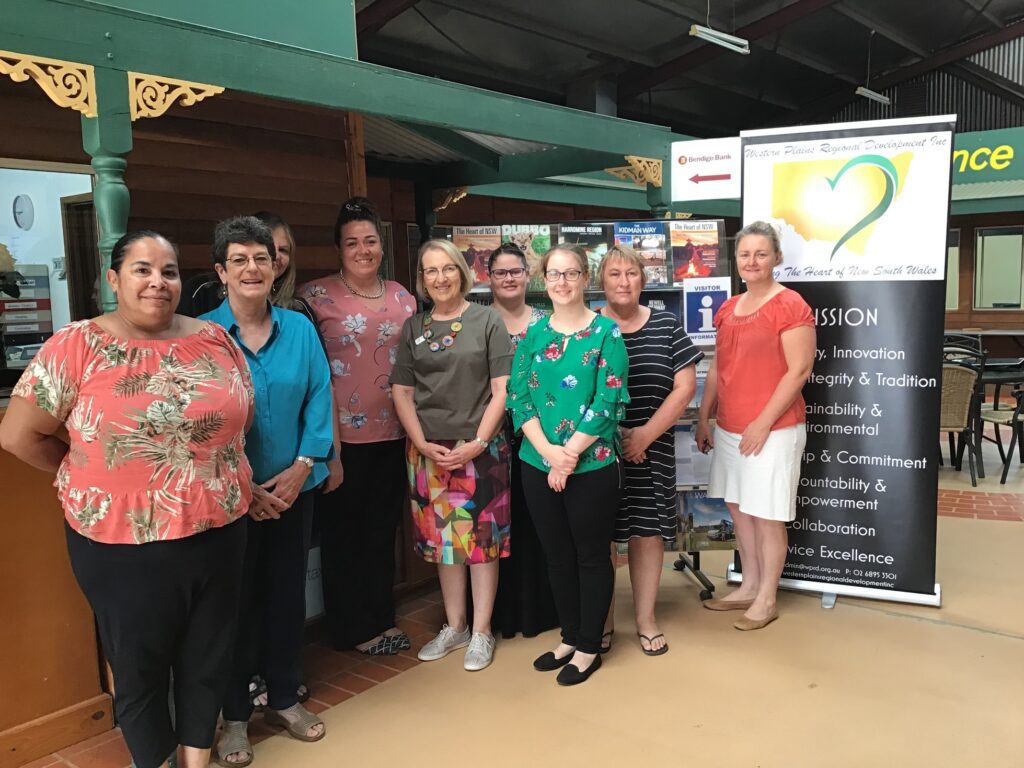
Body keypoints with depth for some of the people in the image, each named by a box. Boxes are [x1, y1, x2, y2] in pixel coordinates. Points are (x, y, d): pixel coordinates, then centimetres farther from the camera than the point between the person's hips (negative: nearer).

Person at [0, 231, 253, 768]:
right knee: (139, 666, 16)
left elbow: (243, 417, 12)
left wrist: (221, 476, 5)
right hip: (123, 545, -3)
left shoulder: (214, 339, 0)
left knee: (209, 656, 18)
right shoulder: (76, 346, -9)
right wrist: (91, 479, 0)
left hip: (218, 532, 3)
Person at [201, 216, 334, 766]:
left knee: (288, 594, 14)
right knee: (237, 600, 9)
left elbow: (319, 399, -1)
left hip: (293, 489, 3)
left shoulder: (300, 328, 1)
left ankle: (284, 698, 34)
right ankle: (234, 715, 27)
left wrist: (303, 465, -11)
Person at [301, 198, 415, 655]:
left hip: (391, 435, 5)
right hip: (343, 437, -4)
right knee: (342, 532, 9)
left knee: (382, 529, 15)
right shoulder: (317, 296, -7)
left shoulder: (402, 297, 8)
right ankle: (352, 628, 24)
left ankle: (381, 617, 31)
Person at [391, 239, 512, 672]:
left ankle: (481, 632, 17)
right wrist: (423, 444, -6)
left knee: (481, 537, 2)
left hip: (480, 448, -3)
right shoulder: (413, 328, 8)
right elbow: (402, 392, 7)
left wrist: (478, 443, -13)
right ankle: (454, 627, 26)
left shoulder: (487, 322, 0)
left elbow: (501, 390, -4)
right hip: (428, 451, 3)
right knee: (441, 537, 10)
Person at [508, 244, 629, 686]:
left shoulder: (605, 332, -5)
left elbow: (609, 401, -12)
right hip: (538, 464, 5)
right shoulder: (533, 335, 7)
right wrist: (549, 451, -12)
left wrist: (570, 455, -15)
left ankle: (589, 647, 24)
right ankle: (570, 637, 32)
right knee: (557, 555, 15)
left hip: (591, 464, -4)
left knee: (591, 556, 8)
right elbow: (518, 398, 1)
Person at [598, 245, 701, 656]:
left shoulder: (666, 325, 3)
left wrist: (646, 433, -9)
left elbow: (685, 386, 0)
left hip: (651, 449, 1)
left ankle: (646, 617, 21)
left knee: (648, 530, 6)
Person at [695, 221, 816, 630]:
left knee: (767, 516, 4)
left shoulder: (790, 305, -11)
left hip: (772, 430, -7)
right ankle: (749, 586, 31)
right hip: (728, 428, 7)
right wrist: (703, 418, 11)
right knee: (738, 508, 16)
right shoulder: (728, 309, 11)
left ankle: (767, 599, 19)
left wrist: (763, 423, -17)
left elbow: (799, 371, -15)